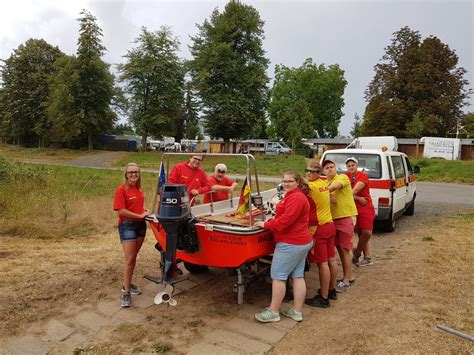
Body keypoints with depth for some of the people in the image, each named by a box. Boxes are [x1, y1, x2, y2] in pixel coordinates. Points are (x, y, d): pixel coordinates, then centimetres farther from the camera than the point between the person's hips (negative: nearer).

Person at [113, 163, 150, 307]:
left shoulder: (139, 189, 9)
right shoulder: (121, 190, -12)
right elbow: (121, 211, -20)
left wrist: (145, 211, 5)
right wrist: (140, 215, -16)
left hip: (140, 225, 7)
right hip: (127, 225, -7)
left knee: (134, 257, 15)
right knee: (129, 259, -8)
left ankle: (127, 283, 31)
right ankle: (126, 292, 1)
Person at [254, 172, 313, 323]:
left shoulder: (295, 197, -18)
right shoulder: (298, 196, 17)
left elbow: (286, 219, -26)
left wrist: (266, 225, -17)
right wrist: (271, 221, 3)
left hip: (291, 243, -11)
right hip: (302, 242, 11)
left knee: (278, 276, -3)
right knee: (298, 276, 12)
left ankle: (273, 312, 7)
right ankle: (297, 311, 19)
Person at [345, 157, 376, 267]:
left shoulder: (363, 176, -10)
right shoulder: (346, 176, 4)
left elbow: (355, 190, -23)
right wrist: (358, 198, -22)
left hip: (366, 208, -4)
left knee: (367, 232, -12)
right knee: (360, 234, 8)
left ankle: (357, 252, 13)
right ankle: (367, 258, 18)